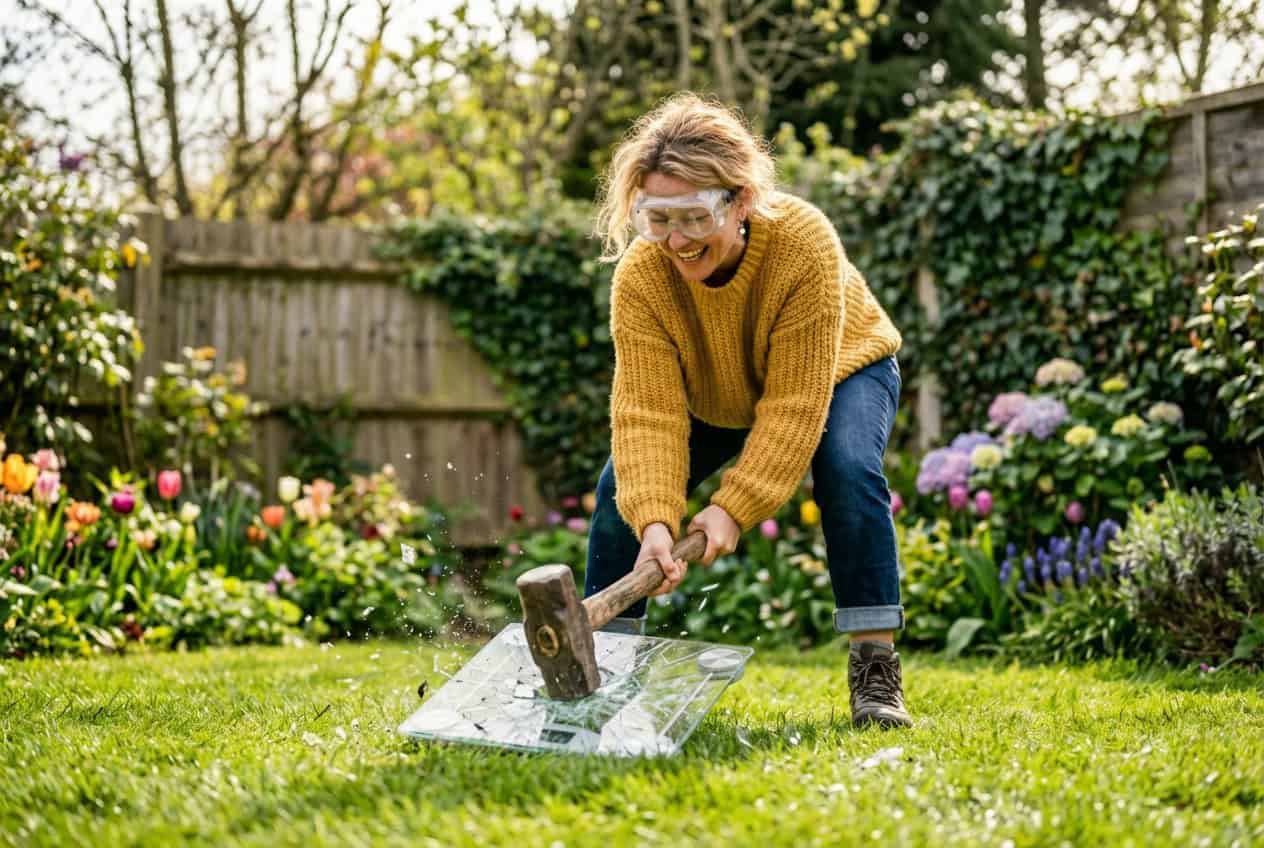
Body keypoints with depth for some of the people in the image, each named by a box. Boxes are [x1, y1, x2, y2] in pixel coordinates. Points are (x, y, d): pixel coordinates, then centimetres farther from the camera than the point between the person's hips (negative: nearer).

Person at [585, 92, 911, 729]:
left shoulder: (804, 243, -40)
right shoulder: (639, 276, -32)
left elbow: (795, 405, -37)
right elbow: (648, 411, -34)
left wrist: (736, 506, -41)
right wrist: (654, 520, -48)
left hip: (836, 371, -3)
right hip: (710, 397, 3)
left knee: (848, 469, -32)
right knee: (625, 484, -16)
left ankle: (875, 667, -23)